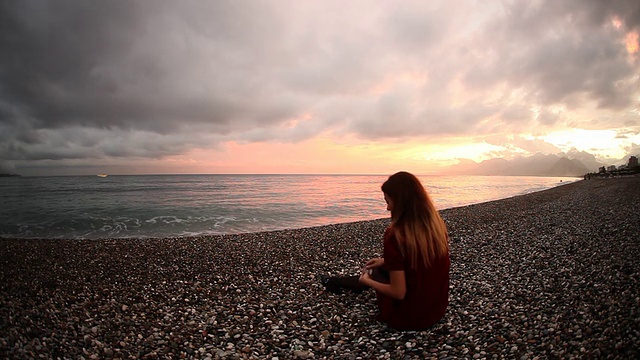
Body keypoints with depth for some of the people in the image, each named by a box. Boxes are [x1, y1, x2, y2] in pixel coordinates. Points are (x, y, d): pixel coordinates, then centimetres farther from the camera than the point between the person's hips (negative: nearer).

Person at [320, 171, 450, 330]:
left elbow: (398, 292, -21)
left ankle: (336, 282, 47)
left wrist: (368, 281, -3)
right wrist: (386, 261, 18)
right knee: (383, 267, 25)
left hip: (409, 316, -6)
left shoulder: (396, 235, -25)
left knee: (373, 273, 20)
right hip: (438, 310, 6)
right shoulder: (437, 224, -5)